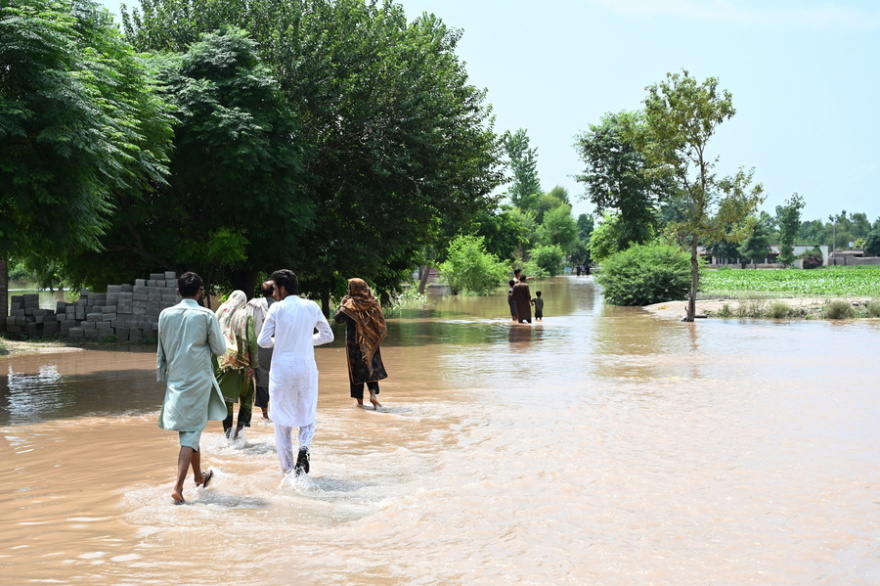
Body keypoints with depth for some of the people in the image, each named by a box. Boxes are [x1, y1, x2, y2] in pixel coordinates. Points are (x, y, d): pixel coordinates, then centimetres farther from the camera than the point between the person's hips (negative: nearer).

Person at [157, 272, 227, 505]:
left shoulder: (166, 315, 1)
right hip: (198, 380, -4)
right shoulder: (207, 315, -9)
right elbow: (220, 349, -4)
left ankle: (199, 476, 37)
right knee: (191, 433, -3)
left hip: (175, 379, 4)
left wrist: (162, 377, 19)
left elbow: (161, 352, 8)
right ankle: (178, 487, -12)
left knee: (189, 430, 19)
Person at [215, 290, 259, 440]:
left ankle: (228, 430, 7)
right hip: (241, 361, -2)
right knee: (246, 396, 11)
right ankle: (241, 425, -4)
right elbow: (252, 341, -9)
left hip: (222, 361, 2)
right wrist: (254, 363, -3)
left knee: (226, 398, 8)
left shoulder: (221, 314, 6)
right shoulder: (246, 316, -2)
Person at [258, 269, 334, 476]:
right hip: (307, 369, 2)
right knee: (307, 416, 15)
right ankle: (305, 447, -13)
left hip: (282, 370, -2)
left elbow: (263, 341, -6)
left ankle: (287, 470, 9)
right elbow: (327, 336, 9)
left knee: (282, 420, 8)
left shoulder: (277, 308, -6)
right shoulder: (312, 307, 2)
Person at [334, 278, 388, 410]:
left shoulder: (350, 303, -10)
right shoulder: (372, 303, 2)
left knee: (357, 369, 6)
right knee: (372, 366, 9)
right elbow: (380, 322, 5)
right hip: (371, 342, 3)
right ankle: (373, 394, -11)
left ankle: (359, 399, 10)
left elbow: (339, 319, -16)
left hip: (354, 341, -3)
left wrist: (342, 305, -3)